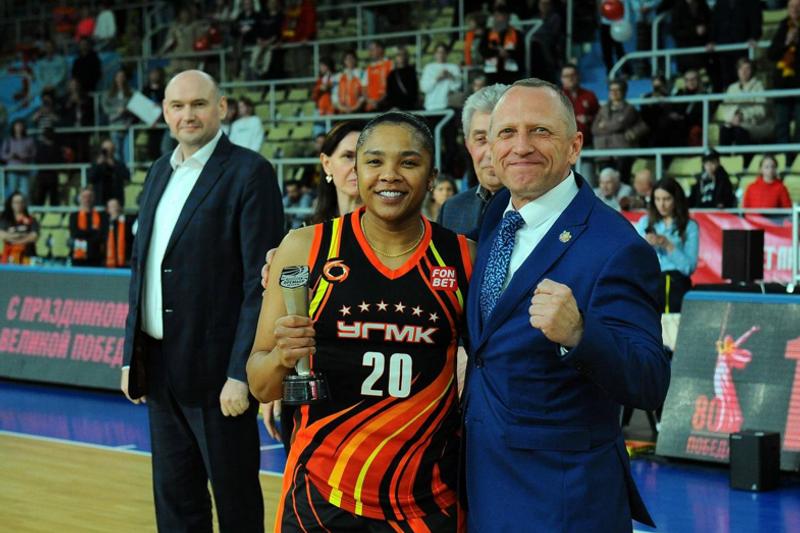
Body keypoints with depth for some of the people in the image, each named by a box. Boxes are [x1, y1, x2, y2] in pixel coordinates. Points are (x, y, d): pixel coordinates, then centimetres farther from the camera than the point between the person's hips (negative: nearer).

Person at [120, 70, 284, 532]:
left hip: (217, 370, -7)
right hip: (161, 368, 7)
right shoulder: (160, 172, 13)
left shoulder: (250, 173, -10)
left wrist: (241, 373, -18)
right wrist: (132, 356, 13)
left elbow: (262, 281, -14)